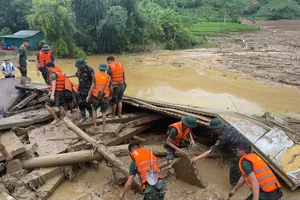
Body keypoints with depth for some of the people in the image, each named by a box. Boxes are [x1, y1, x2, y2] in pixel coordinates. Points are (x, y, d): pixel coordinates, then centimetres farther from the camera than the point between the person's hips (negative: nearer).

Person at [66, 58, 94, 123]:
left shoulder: (90, 70, -19)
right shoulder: (79, 69, 2)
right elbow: (76, 75, 25)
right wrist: (68, 76, 29)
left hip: (88, 89, -7)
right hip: (80, 89, 7)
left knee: (87, 103, -3)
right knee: (80, 103, 7)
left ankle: (91, 116, 20)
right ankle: (83, 117, 21)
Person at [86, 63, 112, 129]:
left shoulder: (95, 75, -7)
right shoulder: (108, 77, -2)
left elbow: (92, 86, -13)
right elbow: (111, 89, 2)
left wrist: (88, 96, -9)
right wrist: (110, 95, 22)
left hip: (96, 97, -1)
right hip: (105, 97, 1)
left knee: (94, 110, 21)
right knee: (104, 112, 16)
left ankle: (95, 125, 16)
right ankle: (103, 126, 13)